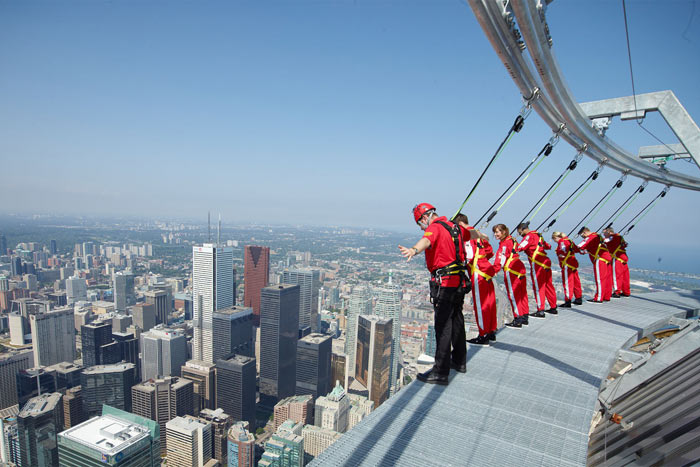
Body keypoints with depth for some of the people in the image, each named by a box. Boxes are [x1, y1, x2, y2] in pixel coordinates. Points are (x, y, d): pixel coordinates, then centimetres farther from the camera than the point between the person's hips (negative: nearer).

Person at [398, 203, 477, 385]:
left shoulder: (435, 228, -10)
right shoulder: (454, 227, 16)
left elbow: (426, 240, -35)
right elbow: (470, 233, 39)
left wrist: (413, 250, -55)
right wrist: (480, 235, 61)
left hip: (444, 283, -9)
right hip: (460, 282, 9)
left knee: (443, 326, -8)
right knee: (456, 322, 20)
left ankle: (441, 372, -6)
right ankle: (459, 361, 34)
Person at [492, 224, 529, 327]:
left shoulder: (504, 243, -11)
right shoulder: (511, 240, 16)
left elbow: (501, 259, -18)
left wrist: (494, 271, -20)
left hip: (511, 271, -9)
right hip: (520, 269, 9)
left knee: (513, 295, -3)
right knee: (522, 294, 14)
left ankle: (518, 320, 1)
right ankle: (524, 318, 23)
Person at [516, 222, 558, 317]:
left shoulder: (529, 236, -8)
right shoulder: (538, 235, 17)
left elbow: (520, 247, -20)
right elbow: (548, 246, 28)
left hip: (537, 264, -9)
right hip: (546, 262, 9)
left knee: (538, 286, -4)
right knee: (548, 285, 15)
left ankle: (540, 310, -3)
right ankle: (553, 308, 24)